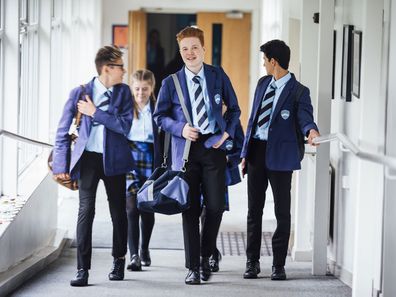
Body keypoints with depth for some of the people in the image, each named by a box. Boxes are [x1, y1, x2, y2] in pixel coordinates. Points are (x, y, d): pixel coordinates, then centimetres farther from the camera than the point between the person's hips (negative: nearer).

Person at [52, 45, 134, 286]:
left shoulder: (123, 92, 3)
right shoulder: (80, 93, -2)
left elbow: (125, 126, -10)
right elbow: (63, 131, 3)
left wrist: (95, 112, -14)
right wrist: (61, 165, 0)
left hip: (114, 160, 2)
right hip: (88, 158, -2)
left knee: (118, 212, 10)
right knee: (86, 210, -11)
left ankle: (119, 261, 30)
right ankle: (83, 269, -10)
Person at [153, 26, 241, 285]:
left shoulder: (218, 76, 7)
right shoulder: (171, 82, 4)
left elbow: (234, 108, 14)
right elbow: (160, 116, 8)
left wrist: (227, 132, -1)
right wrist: (180, 128, -9)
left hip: (213, 147, 1)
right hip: (186, 150, -1)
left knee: (215, 206, -4)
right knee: (190, 209, 0)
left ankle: (205, 257, 19)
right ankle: (193, 267, 8)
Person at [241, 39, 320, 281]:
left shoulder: (298, 91, -6)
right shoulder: (263, 83, 11)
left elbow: (304, 116, -19)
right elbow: (253, 118, 14)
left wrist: (311, 130, -44)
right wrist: (245, 152, 12)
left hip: (279, 155, -6)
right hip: (256, 151, 6)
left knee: (282, 211, 1)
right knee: (254, 209, 10)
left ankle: (279, 265, 9)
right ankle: (252, 261, 20)